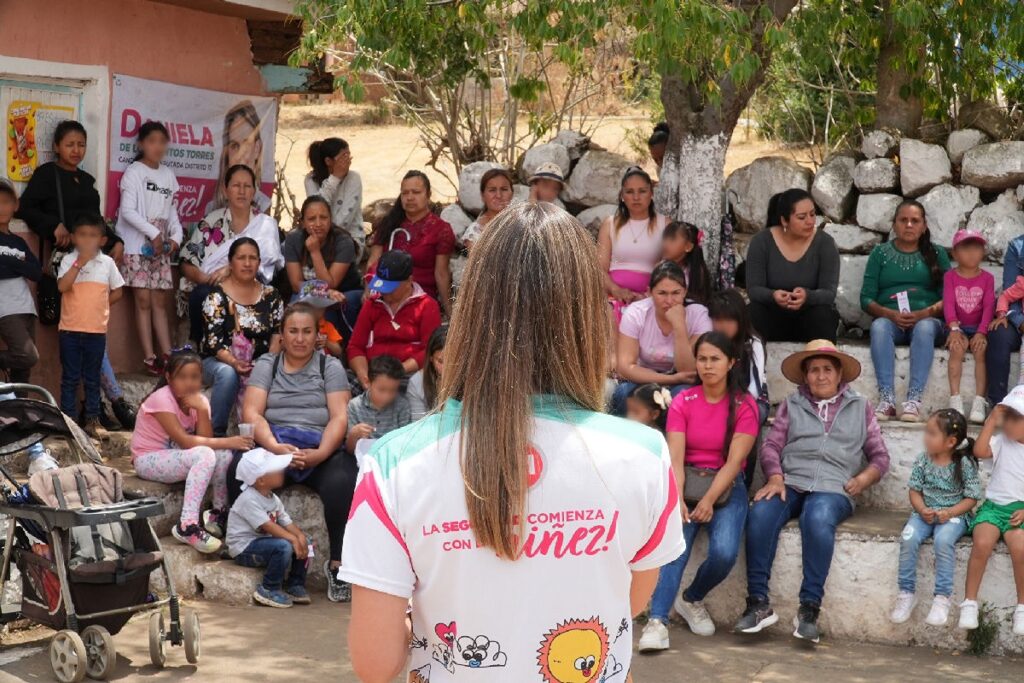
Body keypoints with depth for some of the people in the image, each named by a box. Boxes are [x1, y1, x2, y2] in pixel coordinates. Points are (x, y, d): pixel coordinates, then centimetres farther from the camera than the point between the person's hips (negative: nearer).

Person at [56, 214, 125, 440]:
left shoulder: (107, 262, 2)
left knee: (92, 378, 10)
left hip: (97, 330, 2)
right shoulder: (68, 261, -4)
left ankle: (93, 420, 17)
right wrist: (80, 262, -22)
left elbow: (117, 291, 10)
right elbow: (62, 286, -20)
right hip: (70, 329, -2)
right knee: (70, 377, 5)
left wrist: (99, 306, 3)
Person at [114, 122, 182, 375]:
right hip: (138, 245, -5)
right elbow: (128, 211, -12)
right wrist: (153, 233, -16)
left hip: (161, 247, 5)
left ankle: (167, 355, 3)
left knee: (161, 300, 5)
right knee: (143, 299, -6)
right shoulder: (133, 172, -4)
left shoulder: (168, 175, 13)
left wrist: (176, 236, -1)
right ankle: (149, 357, -5)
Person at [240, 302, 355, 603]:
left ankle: (337, 563, -22)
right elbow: (251, 412, 3)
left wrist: (320, 453, -17)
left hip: (320, 449, -1)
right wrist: (274, 446, -17)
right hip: (273, 445, 1)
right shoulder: (266, 365, 16)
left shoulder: (330, 366, 14)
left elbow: (339, 417, 2)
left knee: (343, 482, -35)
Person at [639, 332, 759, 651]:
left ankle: (691, 599, 3)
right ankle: (658, 621, -35)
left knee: (724, 552, -26)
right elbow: (675, 458, -7)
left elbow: (734, 461, -10)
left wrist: (709, 500, -24)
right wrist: (676, 500, -24)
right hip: (687, 483, 1)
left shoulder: (744, 406, -2)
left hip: (727, 487, -1)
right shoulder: (682, 402, 3)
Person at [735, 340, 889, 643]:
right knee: (760, 514, -31)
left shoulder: (859, 408, 22)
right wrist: (775, 478, -7)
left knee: (818, 520, -37)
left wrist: (865, 478, -1)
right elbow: (772, 445, 13)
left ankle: (810, 608, -33)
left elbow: (880, 456, 19)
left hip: (832, 489, -1)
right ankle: (758, 603, -29)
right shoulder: (791, 405, 23)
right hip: (790, 483, 2)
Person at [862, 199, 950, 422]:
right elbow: (866, 298, 6)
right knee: (879, 326, -35)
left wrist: (925, 313, -15)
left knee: (924, 328, -36)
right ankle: (886, 400, -44)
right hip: (890, 319, 1)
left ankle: (914, 400, -45)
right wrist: (891, 314, -13)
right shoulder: (880, 253, 15)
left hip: (927, 319, 0)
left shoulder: (937, 254, 15)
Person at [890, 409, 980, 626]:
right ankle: (906, 593, -13)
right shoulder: (923, 460, 1)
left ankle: (942, 598, -25)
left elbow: (971, 498, -5)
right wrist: (922, 510, -15)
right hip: (925, 513, 3)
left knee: (943, 540, -35)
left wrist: (949, 513, -20)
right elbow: (915, 491, 5)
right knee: (908, 538, -27)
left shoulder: (964, 464, -8)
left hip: (954, 514, -3)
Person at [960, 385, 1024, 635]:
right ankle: (969, 602, -15)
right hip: (993, 505, 2)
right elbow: (980, 451, -9)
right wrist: (991, 422, -7)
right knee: (982, 543, -26)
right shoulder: (1002, 442, 8)